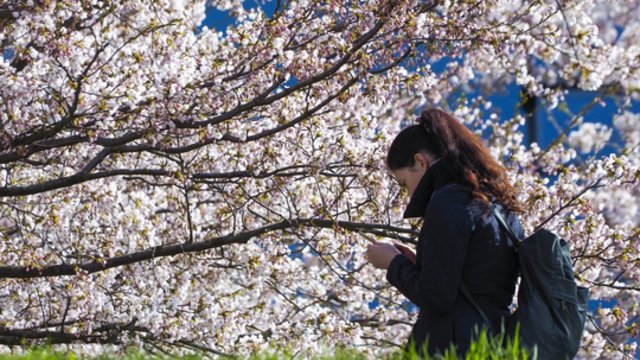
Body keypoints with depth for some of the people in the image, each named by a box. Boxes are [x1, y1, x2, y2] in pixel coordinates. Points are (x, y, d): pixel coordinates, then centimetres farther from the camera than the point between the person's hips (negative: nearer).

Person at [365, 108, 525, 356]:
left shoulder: (448, 203, -11)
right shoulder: (501, 203, 16)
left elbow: (436, 298, -15)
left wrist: (395, 263, 1)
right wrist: (415, 263, 19)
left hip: (452, 347, -9)